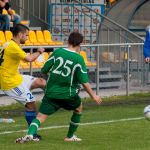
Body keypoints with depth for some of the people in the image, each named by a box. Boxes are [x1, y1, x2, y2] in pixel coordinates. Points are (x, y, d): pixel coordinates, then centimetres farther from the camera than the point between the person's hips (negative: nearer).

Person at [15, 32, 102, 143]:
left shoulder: (57, 52, 0)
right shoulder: (79, 59, -5)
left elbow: (44, 70, 3)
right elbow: (84, 82, -6)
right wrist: (94, 95, 6)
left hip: (51, 92, 1)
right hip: (68, 94, -1)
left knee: (41, 116, -3)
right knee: (78, 109, 28)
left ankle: (30, 134, -30)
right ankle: (70, 136, 32)